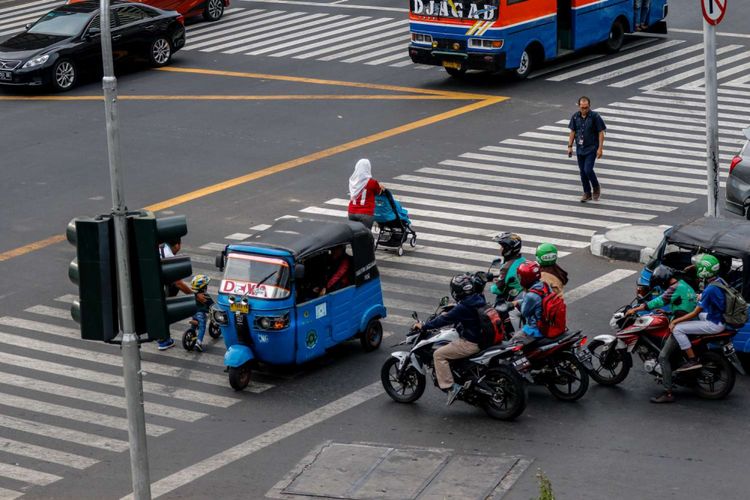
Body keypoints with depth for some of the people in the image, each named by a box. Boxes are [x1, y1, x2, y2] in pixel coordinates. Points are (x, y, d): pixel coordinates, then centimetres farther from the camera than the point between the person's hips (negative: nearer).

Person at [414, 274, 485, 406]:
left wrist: (424, 326, -11)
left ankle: (450, 387, -13)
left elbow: (445, 320, -19)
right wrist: (447, 313, 31)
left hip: (471, 344, -10)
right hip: (481, 339, 10)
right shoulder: (477, 300, 4)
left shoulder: (463, 307, -23)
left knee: (439, 355, -8)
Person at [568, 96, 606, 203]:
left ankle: (596, 187, 11)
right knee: (582, 172, 8)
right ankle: (587, 193, 20)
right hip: (580, 149, 5)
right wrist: (570, 146, 5)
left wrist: (600, 148, -14)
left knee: (588, 170, -14)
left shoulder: (595, 116, -13)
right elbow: (572, 132, 9)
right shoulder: (575, 116, -1)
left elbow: (601, 133, -10)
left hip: (592, 149, -5)